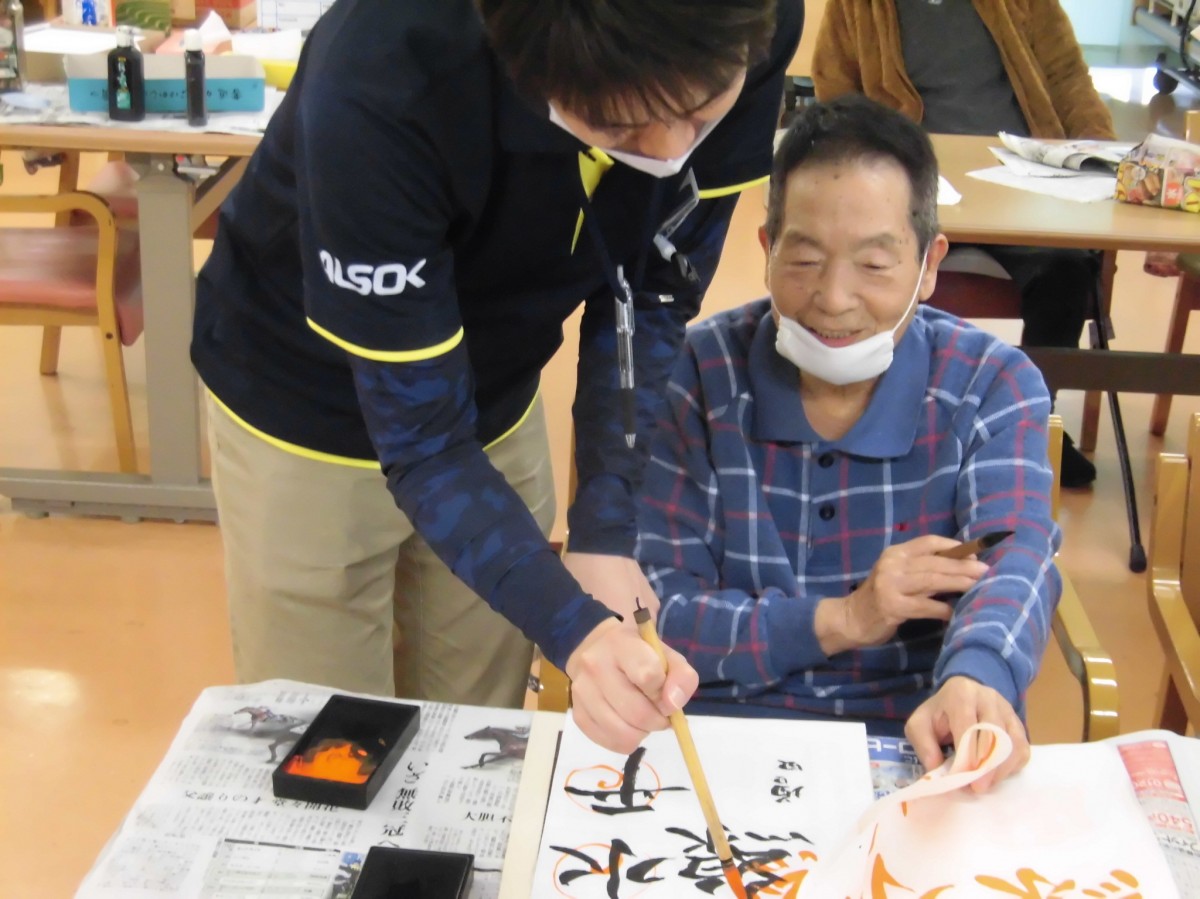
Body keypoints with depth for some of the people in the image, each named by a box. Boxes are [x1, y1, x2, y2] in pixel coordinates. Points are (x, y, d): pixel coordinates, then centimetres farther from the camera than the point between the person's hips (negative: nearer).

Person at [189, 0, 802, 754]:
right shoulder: (379, 82, -38)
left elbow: (651, 299, -11)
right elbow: (419, 439, -30)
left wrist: (607, 531, -23)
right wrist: (577, 630, -44)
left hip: (494, 399, 4)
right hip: (307, 412, -3)